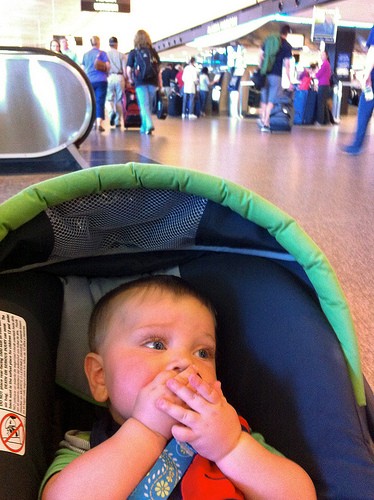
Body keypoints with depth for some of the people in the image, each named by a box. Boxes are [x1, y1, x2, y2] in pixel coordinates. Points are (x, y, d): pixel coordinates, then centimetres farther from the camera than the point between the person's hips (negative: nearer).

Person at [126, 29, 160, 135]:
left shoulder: (133, 53, 5)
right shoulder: (154, 52, 12)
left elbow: (128, 69, 3)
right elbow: (158, 68, 10)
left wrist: (131, 80, 20)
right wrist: (159, 83, 16)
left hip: (140, 82, -3)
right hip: (153, 82, 3)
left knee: (144, 105, -6)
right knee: (149, 105, 12)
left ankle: (149, 124, -28)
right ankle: (144, 127, 19)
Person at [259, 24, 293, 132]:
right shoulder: (287, 46, -1)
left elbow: (261, 56, 11)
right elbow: (287, 65, -5)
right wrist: (289, 81, -2)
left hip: (265, 74, 4)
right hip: (276, 76, -4)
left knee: (264, 98, 16)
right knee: (271, 101, -1)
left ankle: (263, 119, 20)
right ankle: (265, 123, -4)